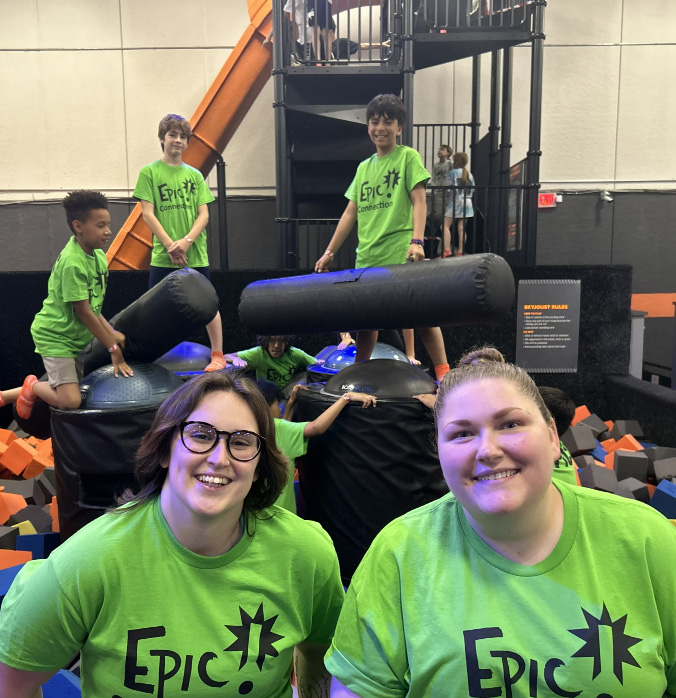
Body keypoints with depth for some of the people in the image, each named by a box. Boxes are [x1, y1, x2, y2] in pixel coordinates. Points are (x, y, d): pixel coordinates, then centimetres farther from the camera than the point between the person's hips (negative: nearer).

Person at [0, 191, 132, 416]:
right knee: (70, 401, -20)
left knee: (72, 390, 20)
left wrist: (111, 333, -4)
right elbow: (84, 312, -22)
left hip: (75, 338, 9)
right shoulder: (72, 262, -23)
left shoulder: (97, 255, 2)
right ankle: (33, 386, 11)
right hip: (55, 337, -9)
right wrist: (114, 348, -18)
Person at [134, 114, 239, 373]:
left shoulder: (195, 175, 10)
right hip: (163, 256, -2)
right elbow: (148, 213, -4)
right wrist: (170, 245, -13)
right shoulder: (149, 172, 2)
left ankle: (218, 355, 19)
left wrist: (187, 240, -13)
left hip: (195, 254, 2)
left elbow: (204, 214, 3)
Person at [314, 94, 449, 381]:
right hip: (367, 257, 5)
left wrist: (416, 241, -18)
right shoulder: (364, 168, 19)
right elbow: (351, 212, 18)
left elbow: (419, 201, -4)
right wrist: (329, 252, 14)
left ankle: (443, 373, -1)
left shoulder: (408, 157, 5)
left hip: (400, 253, -5)